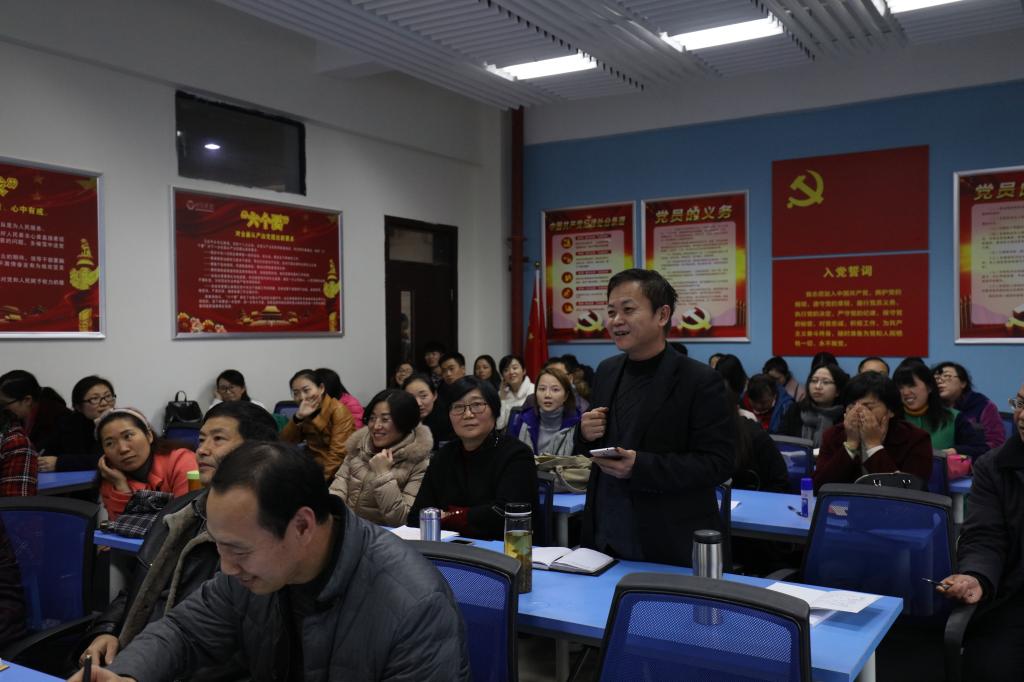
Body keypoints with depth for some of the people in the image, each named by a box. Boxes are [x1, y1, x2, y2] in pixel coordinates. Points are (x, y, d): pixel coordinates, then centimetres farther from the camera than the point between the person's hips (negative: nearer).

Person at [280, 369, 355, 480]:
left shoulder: (338, 410, -9)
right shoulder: (305, 413, 10)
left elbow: (338, 454, -17)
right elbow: (285, 444, -2)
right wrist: (298, 417, -16)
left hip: (333, 475, -6)